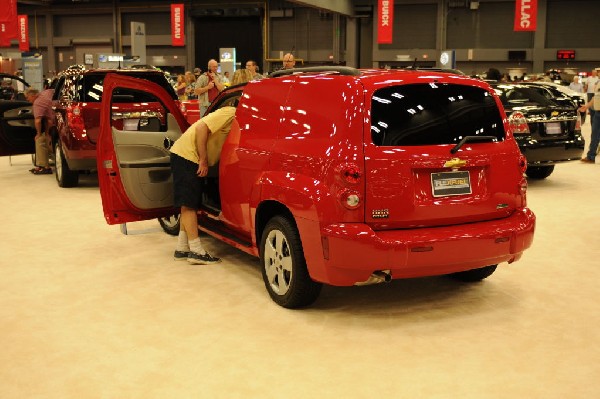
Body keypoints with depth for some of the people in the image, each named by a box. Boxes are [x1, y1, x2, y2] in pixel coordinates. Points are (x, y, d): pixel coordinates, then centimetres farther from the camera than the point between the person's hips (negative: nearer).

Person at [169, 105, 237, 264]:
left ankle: (182, 249, 16)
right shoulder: (231, 114, -16)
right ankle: (196, 252, -8)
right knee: (189, 205, -9)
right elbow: (202, 128, -23)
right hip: (186, 155, -9)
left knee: (189, 205, 11)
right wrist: (203, 160, -21)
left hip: (194, 159, 9)